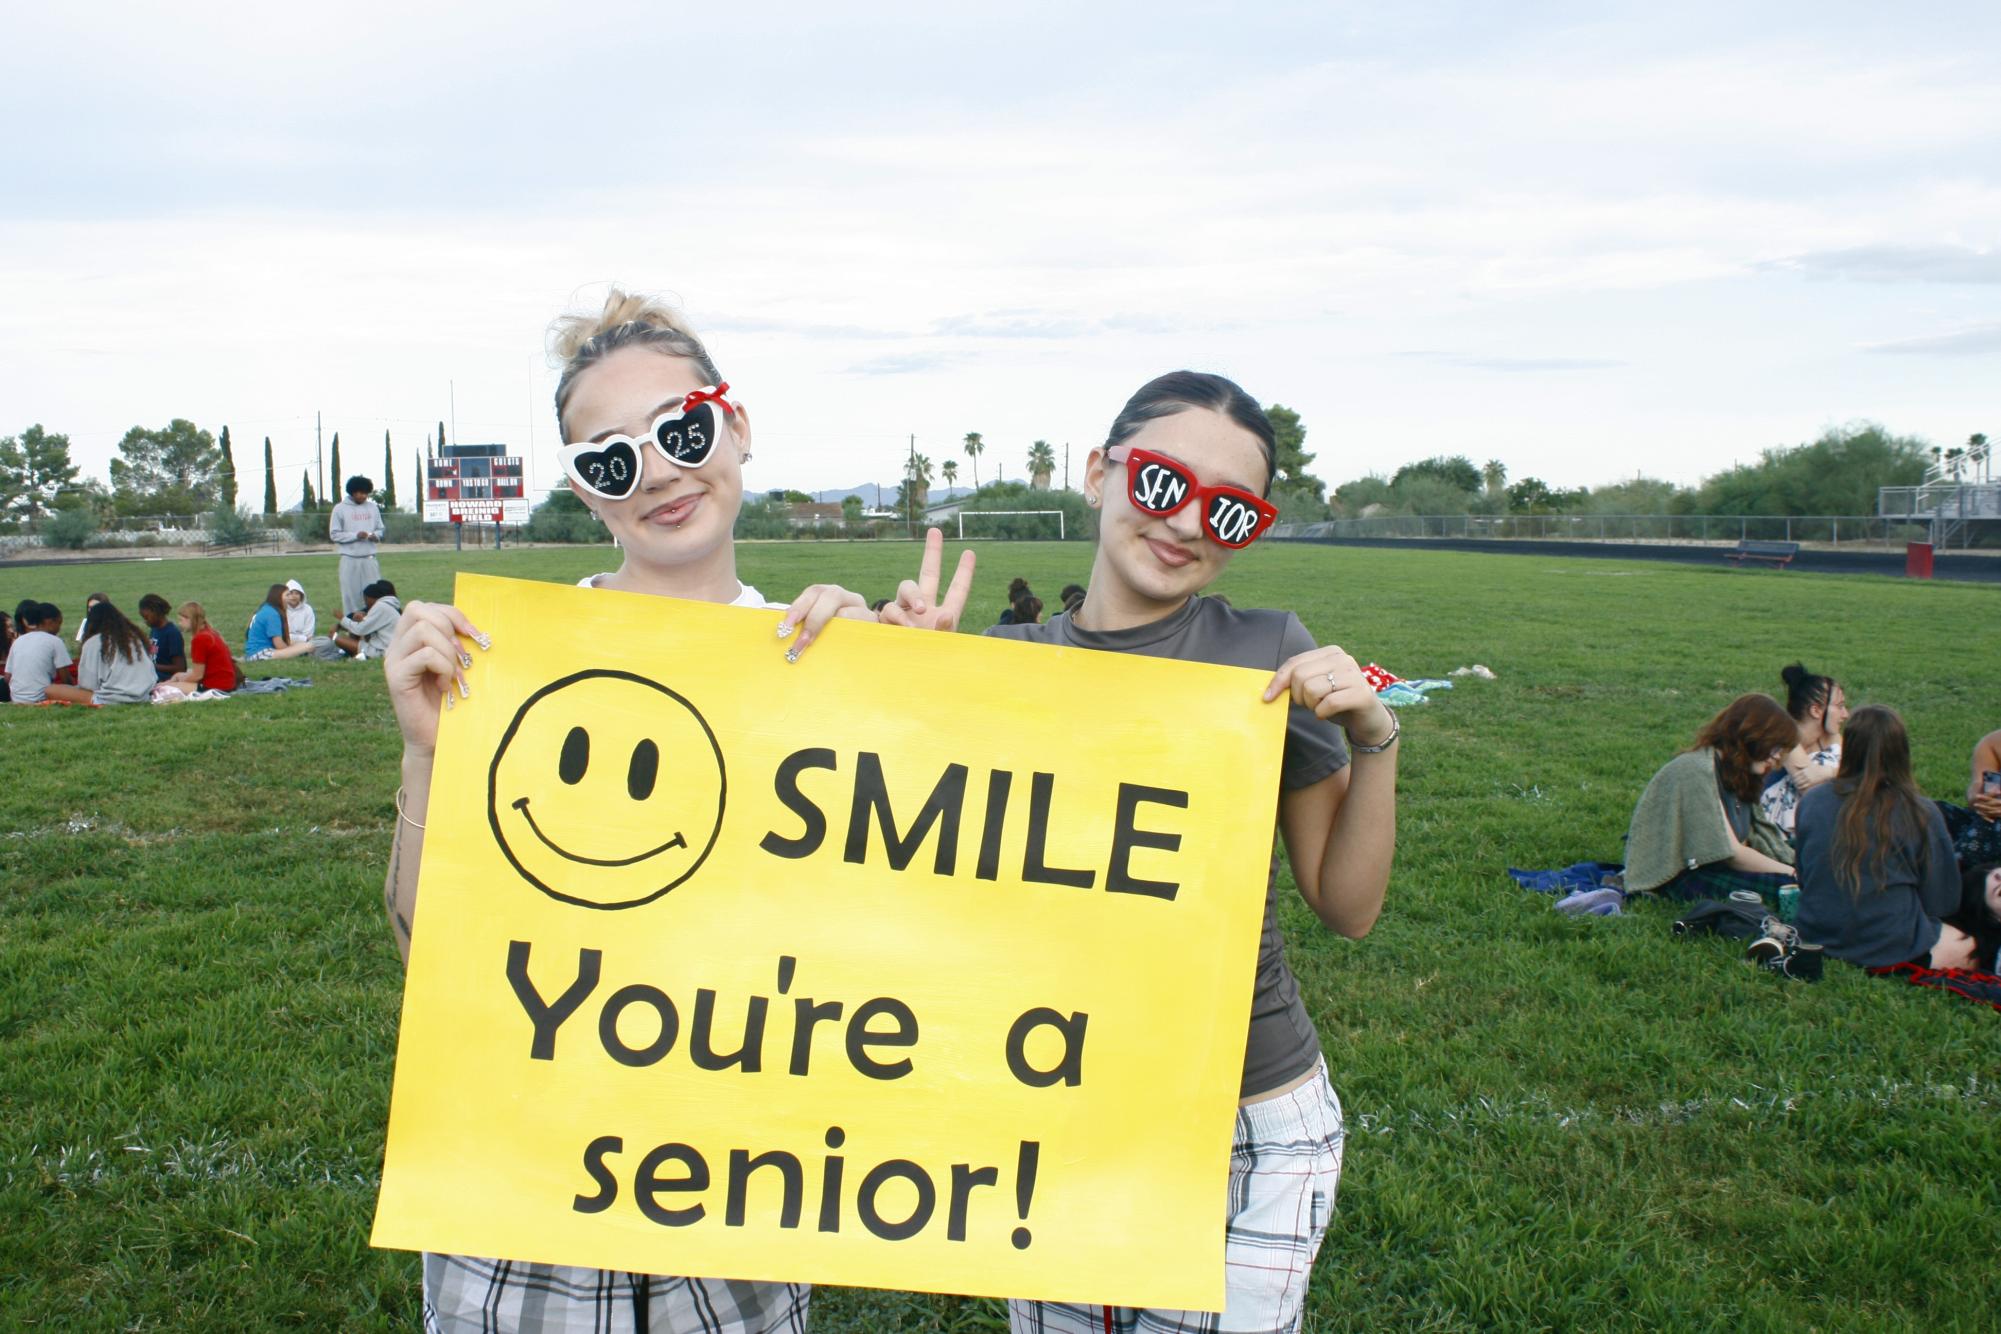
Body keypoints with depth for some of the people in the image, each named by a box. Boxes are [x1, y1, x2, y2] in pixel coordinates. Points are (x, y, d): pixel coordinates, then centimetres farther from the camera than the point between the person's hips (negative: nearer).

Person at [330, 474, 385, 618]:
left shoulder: (373, 507, 9)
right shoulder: (340, 509, -2)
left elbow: (380, 529, 15)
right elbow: (334, 534, -3)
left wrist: (376, 535, -8)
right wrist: (355, 535, -15)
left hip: (369, 558, 3)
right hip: (349, 559, -3)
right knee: (350, 593, -1)